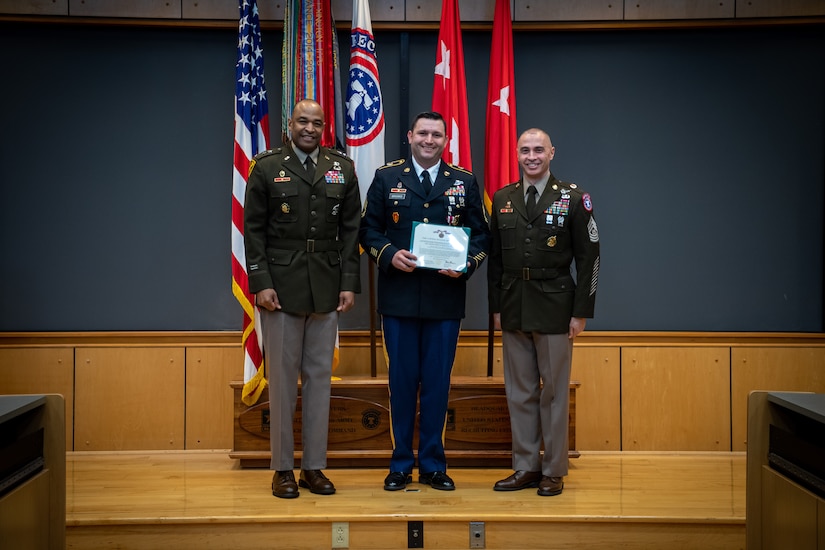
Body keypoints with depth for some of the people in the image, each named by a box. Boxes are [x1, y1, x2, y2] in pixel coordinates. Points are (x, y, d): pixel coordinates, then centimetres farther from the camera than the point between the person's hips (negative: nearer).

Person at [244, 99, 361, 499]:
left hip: (326, 288, 3)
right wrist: (260, 283, -9)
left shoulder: (342, 169, 10)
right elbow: (253, 230, 0)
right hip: (280, 286, -2)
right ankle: (283, 469, 12)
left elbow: (351, 230, 8)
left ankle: (314, 466, 16)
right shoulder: (267, 168, 4)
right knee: (283, 377, 2)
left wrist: (349, 283, 1)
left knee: (319, 376, 7)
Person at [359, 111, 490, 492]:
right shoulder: (386, 177, 6)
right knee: (401, 381, 6)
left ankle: (433, 466, 20)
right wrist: (389, 255, -12)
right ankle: (401, 465, 19)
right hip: (398, 298, 0)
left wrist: (467, 263, -10)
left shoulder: (465, 182, 8)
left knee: (438, 382, 7)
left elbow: (481, 235, 8)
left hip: (446, 300, 1)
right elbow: (368, 229, 6)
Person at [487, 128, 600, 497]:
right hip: (513, 309, 4)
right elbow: (495, 258, 11)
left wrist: (581, 311, -8)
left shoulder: (573, 199, -1)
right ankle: (525, 467, 19)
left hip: (554, 307, -3)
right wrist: (495, 307, 7)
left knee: (554, 391, 3)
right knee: (519, 392, 9)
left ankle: (554, 471, 14)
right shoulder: (502, 199, 9)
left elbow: (588, 258, -3)